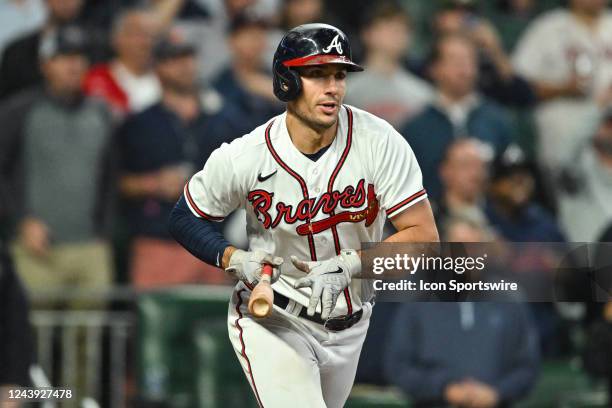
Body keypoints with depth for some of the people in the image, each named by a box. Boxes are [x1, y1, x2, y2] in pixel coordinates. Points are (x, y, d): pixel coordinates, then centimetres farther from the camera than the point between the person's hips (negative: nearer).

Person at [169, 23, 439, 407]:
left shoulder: (379, 141, -18)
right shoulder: (243, 158, -19)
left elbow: (424, 237, -19)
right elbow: (186, 218, -2)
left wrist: (348, 266, -31)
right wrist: (233, 258, -20)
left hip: (347, 326, 3)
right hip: (272, 318, -3)